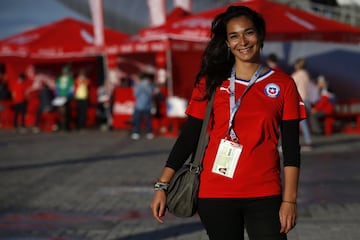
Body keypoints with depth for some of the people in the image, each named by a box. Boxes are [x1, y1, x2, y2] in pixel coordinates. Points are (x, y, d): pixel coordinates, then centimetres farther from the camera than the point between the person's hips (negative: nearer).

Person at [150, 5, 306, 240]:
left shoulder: (283, 84, 3)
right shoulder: (211, 83, 4)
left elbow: (291, 148, 1)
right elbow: (188, 137, 5)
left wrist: (289, 199, -6)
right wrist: (162, 185, -1)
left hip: (265, 196, 0)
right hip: (216, 194, 0)